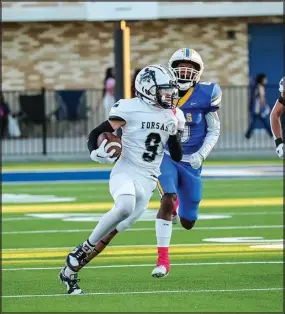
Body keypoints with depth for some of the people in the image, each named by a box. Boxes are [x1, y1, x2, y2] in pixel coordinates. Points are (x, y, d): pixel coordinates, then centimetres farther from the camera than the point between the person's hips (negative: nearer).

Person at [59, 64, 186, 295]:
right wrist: (97, 152, -24)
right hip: (125, 172, -5)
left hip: (148, 181, 5)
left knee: (119, 227, -3)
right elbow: (96, 133, -4)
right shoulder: (131, 109, -7)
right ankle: (86, 247, -15)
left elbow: (177, 157, 16)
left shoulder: (172, 117, 11)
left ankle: (71, 271, 6)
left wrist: (175, 133, -1)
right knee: (125, 206, -36)